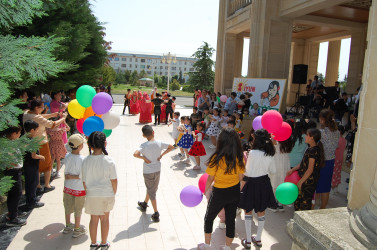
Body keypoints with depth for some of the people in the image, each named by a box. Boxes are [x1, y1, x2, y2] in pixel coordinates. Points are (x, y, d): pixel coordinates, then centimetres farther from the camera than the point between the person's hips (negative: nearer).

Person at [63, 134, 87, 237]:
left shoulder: (67, 157, -9)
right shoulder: (82, 159, -24)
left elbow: (66, 174, -3)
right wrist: (75, 177, -12)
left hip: (68, 186, 5)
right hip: (79, 188, -5)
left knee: (68, 207, 22)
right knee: (78, 209, 12)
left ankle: (68, 226, 40)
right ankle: (77, 230, 26)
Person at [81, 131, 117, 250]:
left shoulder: (86, 161, -11)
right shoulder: (109, 161, -18)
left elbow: (84, 181, -2)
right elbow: (114, 180, -12)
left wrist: (88, 192, 14)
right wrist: (114, 192, 5)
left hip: (92, 195, 2)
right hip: (107, 195, -1)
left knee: (94, 219, 18)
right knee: (105, 218, 17)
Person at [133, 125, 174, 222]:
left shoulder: (144, 145, -20)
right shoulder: (160, 143, -9)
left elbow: (135, 154, -34)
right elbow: (171, 147, 0)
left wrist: (144, 158, -18)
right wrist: (161, 155, -1)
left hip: (148, 171, -5)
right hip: (157, 170, 5)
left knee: (151, 192, 7)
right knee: (151, 188, 25)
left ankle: (156, 214, 9)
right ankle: (144, 204, 49)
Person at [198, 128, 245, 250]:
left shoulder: (217, 158, -25)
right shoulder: (239, 157, -12)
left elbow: (211, 178, -13)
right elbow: (241, 177, -3)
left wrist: (206, 188, 6)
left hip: (219, 193, -4)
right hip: (235, 192, 4)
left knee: (209, 218, 20)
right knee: (231, 219, 20)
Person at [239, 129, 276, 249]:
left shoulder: (253, 153, -22)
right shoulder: (269, 154, -3)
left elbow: (248, 172, -19)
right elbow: (273, 171, 8)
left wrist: (244, 161, -5)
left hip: (252, 184, -5)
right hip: (264, 184, 5)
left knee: (248, 211, 11)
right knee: (261, 212, 18)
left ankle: (248, 241, 18)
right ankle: (258, 239, 31)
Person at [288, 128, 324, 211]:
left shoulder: (313, 151, -20)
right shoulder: (310, 149, 10)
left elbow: (310, 170, -21)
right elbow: (303, 163, 18)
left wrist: (300, 182, -18)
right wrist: (293, 169, 11)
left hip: (308, 181, -9)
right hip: (305, 180, 9)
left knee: (305, 202, 1)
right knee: (298, 200, 17)